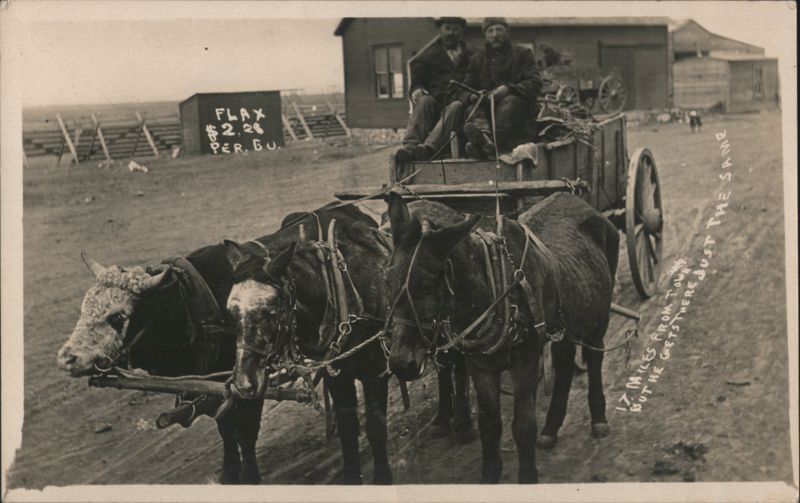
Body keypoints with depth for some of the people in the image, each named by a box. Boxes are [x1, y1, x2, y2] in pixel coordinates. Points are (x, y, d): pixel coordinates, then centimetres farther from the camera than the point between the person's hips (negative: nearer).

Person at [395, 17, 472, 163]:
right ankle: (409, 147, -54)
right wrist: (416, 90, -8)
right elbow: (417, 83, 17)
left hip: (460, 100, -1)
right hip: (436, 98, 1)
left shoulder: (470, 56, 30)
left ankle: (429, 147, -61)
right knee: (424, 101, -34)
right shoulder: (427, 56, 26)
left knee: (455, 107, -36)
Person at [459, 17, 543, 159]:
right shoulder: (477, 59, 20)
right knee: (475, 108, -28)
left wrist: (508, 89, -20)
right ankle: (484, 137, -63)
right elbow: (465, 90, 13)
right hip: (486, 107, 3)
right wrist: (472, 97, -15)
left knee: (510, 101, -35)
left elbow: (535, 84, -2)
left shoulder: (523, 53, 11)